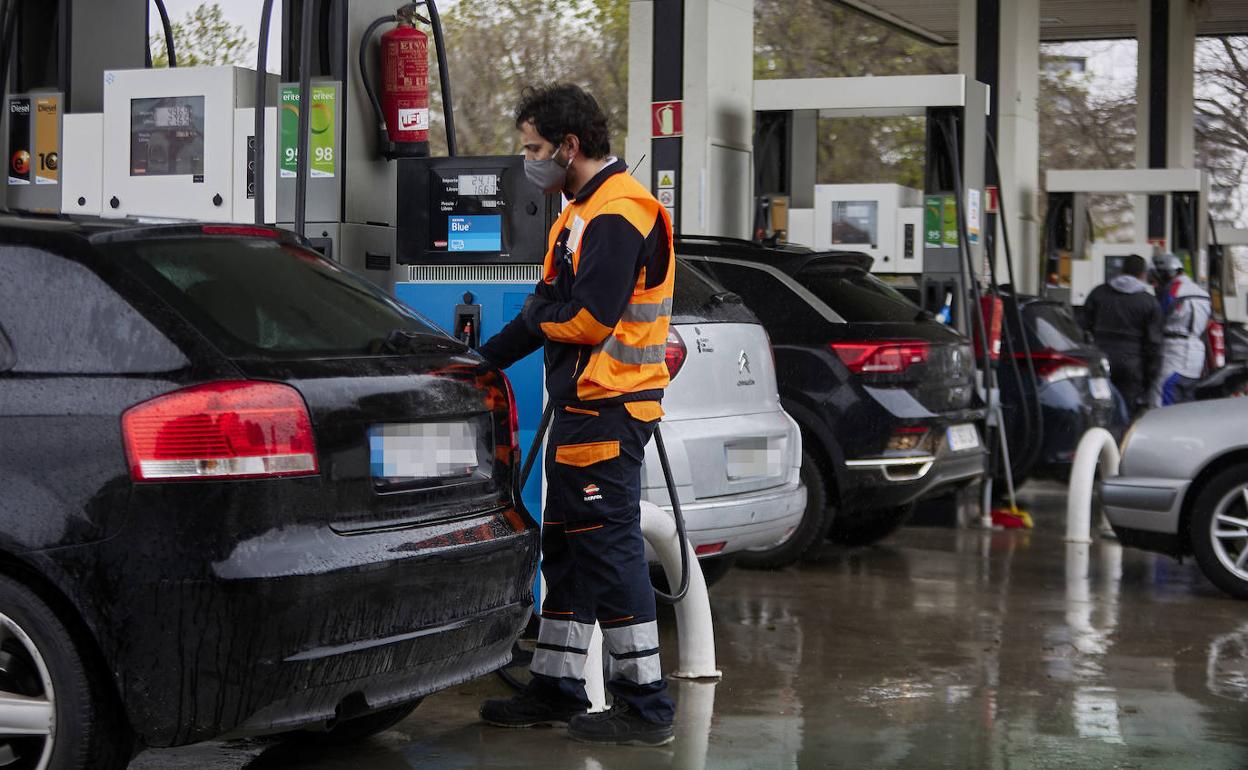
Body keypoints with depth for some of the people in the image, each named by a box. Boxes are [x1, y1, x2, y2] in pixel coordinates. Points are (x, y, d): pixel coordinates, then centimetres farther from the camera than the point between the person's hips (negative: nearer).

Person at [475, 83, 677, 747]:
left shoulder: (617, 212, -16)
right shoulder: (584, 209, 19)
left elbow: (587, 317, -22)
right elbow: (550, 308, 21)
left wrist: (535, 317, -3)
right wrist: (486, 356, 15)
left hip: (606, 410, -11)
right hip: (582, 404, 11)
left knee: (610, 548, -8)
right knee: (564, 548, 15)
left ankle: (646, 705, -3)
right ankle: (556, 689, 24)